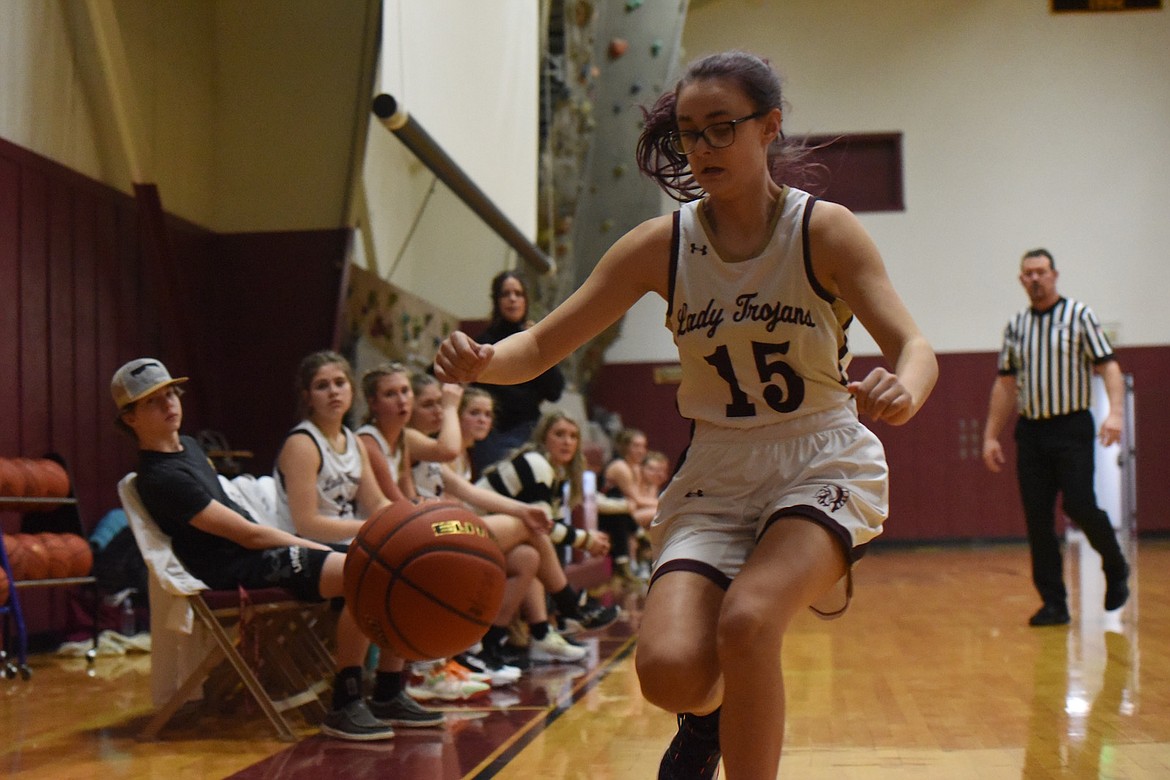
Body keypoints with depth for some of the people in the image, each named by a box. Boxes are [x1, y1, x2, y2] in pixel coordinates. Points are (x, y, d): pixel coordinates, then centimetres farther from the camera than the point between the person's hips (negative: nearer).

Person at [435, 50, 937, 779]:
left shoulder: (825, 231, -8)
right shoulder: (662, 244, -3)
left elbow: (914, 347, -14)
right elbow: (542, 345, -4)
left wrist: (903, 391, -39)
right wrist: (480, 361, -28)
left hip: (822, 468, -2)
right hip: (716, 480, 2)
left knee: (746, 619, -31)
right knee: (670, 670, -19)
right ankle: (713, 713, 19)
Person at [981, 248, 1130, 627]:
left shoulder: (1079, 316, -1)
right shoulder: (1015, 327, 12)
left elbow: (1108, 365, -7)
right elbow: (1005, 384, 16)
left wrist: (1115, 412, -23)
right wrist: (991, 435, 11)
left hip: (1072, 428, -4)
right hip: (1030, 431, 4)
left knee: (1079, 505, -13)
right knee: (1037, 519, 1)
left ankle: (1115, 568, 15)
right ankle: (1053, 603, 7)